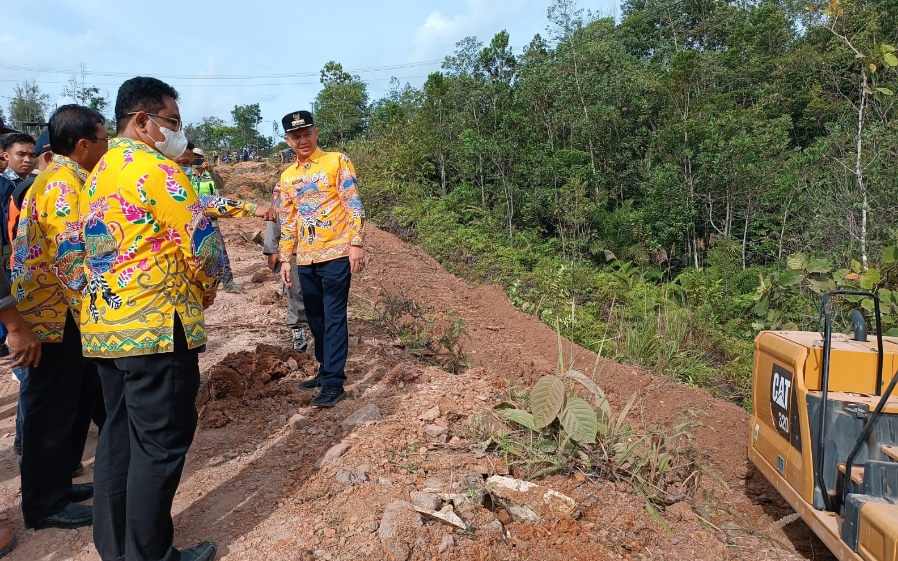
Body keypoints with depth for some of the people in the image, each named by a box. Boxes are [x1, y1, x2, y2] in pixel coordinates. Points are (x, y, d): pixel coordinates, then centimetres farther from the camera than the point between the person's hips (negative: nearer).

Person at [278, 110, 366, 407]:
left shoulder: (337, 161, -2)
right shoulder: (287, 176, 14)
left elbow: (354, 205, -7)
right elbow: (288, 220, 17)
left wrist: (356, 243, -15)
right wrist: (285, 259, 14)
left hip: (336, 253, -6)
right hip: (305, 259, 6)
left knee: (334, 317, -5)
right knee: (316, 318, 12)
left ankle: (334, 383, -2)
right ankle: (326, 371, 25)